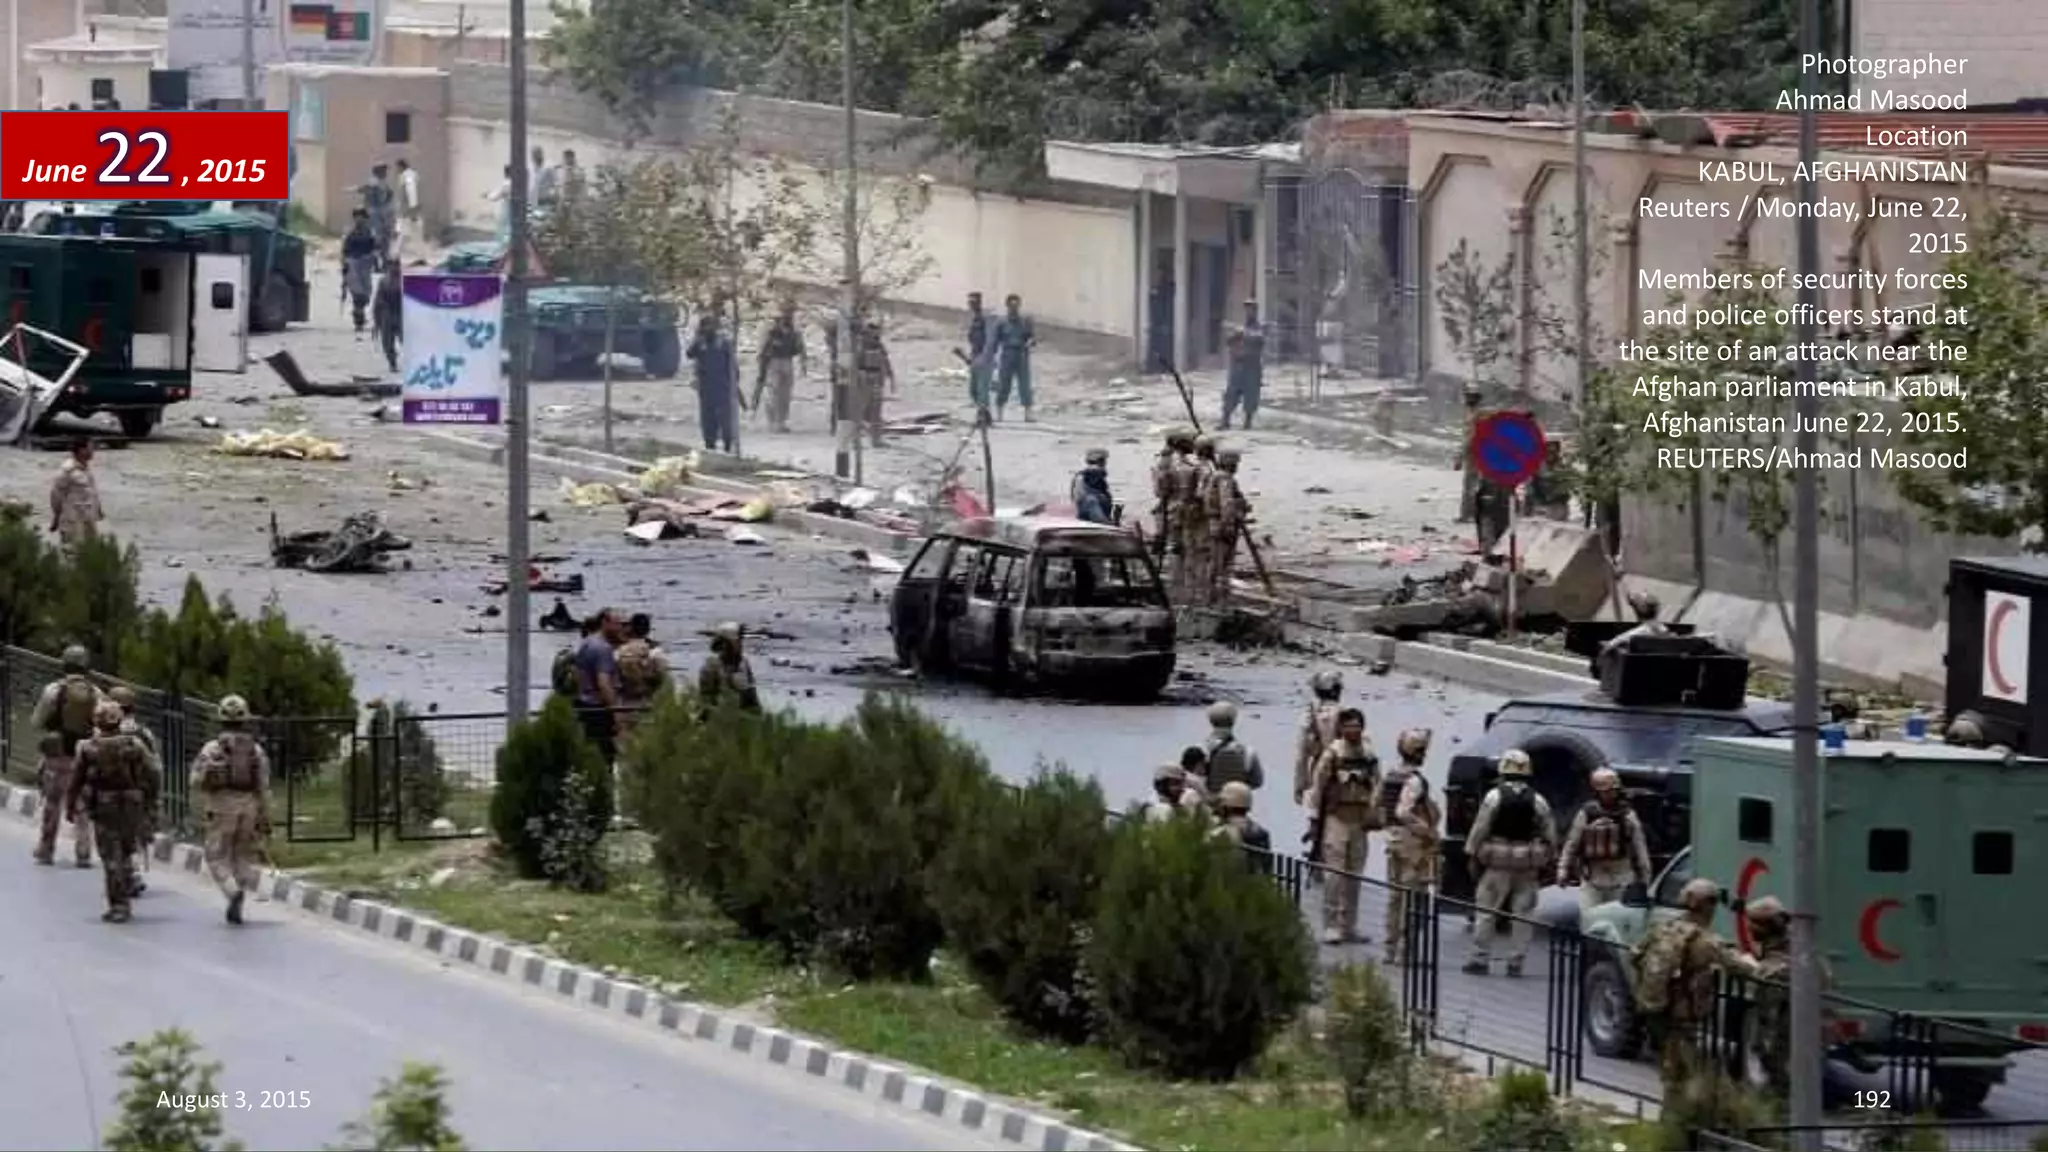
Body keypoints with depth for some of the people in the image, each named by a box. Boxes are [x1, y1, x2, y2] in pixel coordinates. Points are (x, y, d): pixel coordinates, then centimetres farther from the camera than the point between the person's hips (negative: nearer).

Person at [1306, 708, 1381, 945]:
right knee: (1334, 873, -8)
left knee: (1354, 874, 10)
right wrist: (1314, 817, -7)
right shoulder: (1332, 754, -8)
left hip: (1360, 819, 5)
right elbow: (1318, 786, -6)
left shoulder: (1369, 756, 6)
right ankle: (1330, 926, -5)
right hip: (1336, 817, -5)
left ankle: (1349, 925, 18)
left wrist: (1373, 817, 5)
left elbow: (1376, 788, 12)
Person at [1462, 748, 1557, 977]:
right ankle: (1515, 962, 5)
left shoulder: (1494, 797, -6)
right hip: (1528, 867, 2)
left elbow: (1479, 830, -6)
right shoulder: (1538, 801, 2)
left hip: (1498, 864, -2)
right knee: (1523, 913, 6)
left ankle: (1480, 959, 3)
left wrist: (1472, 856, 3)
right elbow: (1550, 836, 5)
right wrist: (1542, 863, 14)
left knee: (1487, 912, 4)